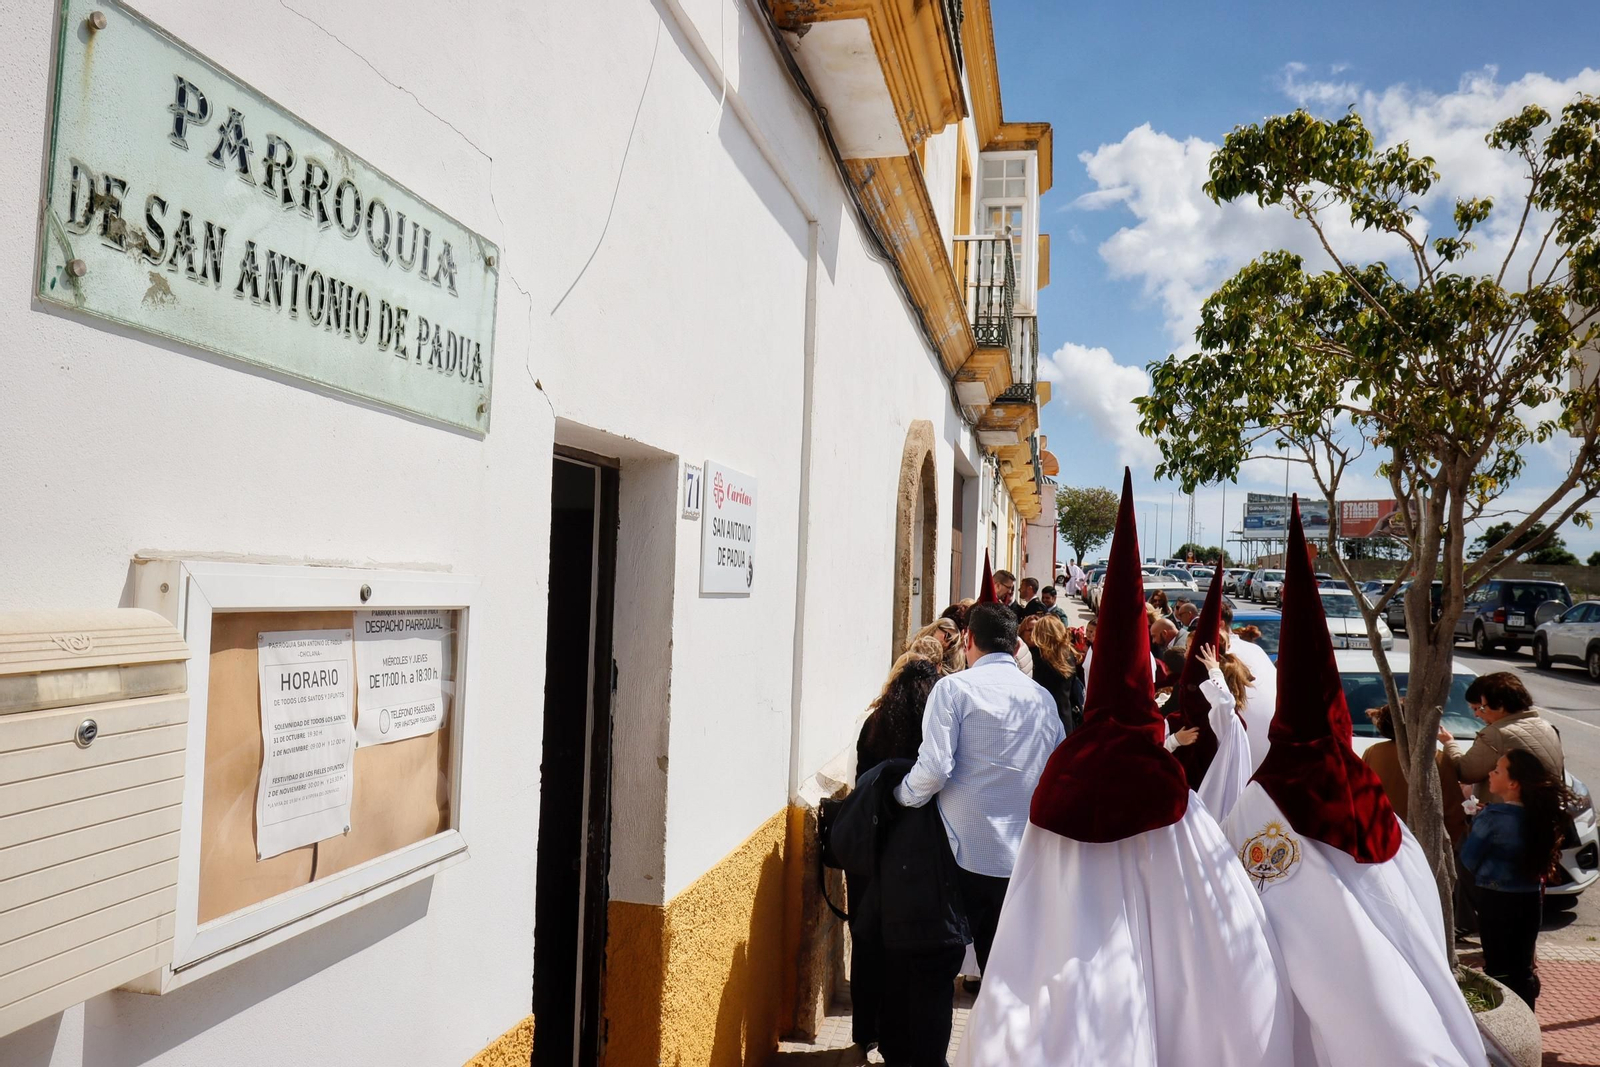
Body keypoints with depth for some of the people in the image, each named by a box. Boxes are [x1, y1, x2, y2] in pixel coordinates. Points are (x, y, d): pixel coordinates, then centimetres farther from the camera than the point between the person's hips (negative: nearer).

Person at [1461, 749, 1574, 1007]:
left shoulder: (1494, 817, -19)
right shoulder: (1540, 814, -2)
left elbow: (1468, 858, -12)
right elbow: (1539, 857, 11)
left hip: (1496, 899, -6)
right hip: (1531, 898, 6)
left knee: (1498, 967, 5)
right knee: (1523, 965, 17)